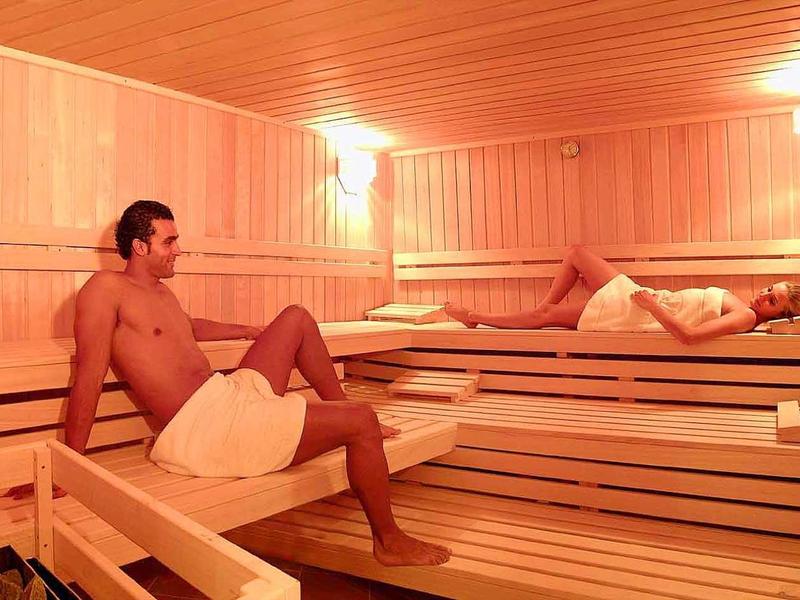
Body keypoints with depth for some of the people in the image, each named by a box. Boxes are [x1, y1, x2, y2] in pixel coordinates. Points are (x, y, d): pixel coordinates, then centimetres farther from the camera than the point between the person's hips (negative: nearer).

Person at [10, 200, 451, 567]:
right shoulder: (106, 289, -9)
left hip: (233, 393, 10)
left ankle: (341, 411, 22)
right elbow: (88, 382, -14)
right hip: (203, 427, -10)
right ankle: (389, 542, 5)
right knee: (362, 421, -13)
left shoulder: (161, 292, 19)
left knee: (297, 318, 16)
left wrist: (250, 331, 49)